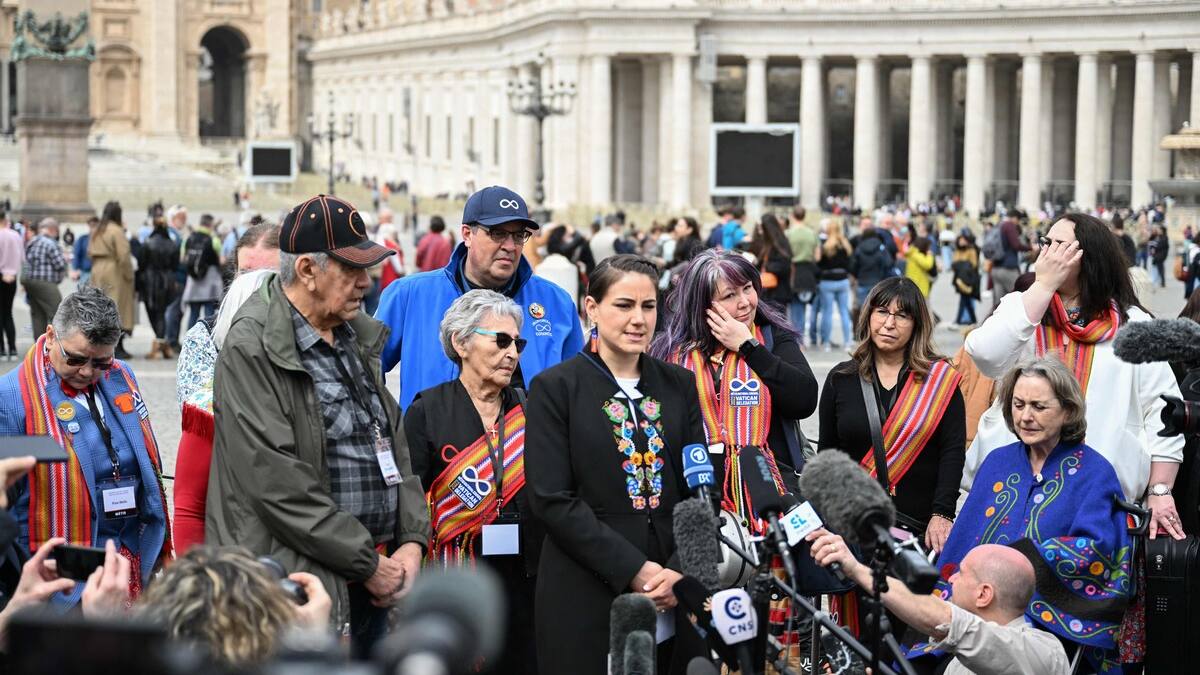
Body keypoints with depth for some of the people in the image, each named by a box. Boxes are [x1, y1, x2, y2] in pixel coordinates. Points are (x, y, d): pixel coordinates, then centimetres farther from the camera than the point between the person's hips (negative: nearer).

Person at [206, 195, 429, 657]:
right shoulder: (252, 349, -12)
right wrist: (368, 563, -15)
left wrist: (411, 542, 2)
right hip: (297, 577, -7)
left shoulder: (356, 337, 14)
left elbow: (394, 442, 17)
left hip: (375, 574, 8)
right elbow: (277, 482, -18)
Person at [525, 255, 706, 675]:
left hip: (674, 597, 4)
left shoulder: (679, 385, 11)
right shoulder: (556, 388, -2)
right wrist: (632, 570, -15)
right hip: (586, 599, -4)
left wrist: (682, 570, -8)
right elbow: (552, 499, -9)